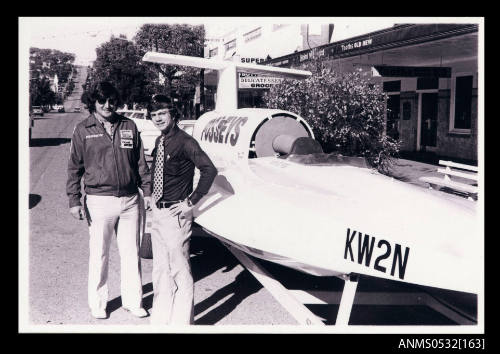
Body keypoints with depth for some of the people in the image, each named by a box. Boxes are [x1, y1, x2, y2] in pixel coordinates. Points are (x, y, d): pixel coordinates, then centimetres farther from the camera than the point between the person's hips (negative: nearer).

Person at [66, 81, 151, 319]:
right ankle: (97, 304, 24)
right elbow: (74, 168, 2)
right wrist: (74, 200, -4)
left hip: (130, 200, 2)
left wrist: (147, 191, 9)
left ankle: (132, 301, 24)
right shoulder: (83, 130, 0)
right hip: (99, 201, -2)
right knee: (99, 255, 7)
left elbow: (140, 163, 11)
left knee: (131, 253, 9)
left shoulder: (129, 126, 6)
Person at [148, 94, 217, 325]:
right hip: (158, 212, 9)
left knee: (179, 271, -2)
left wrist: (190, 202, -19)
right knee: (160, 269, 16)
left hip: (175, 214, -9)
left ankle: (182, 322, 10)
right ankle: (161, 318, 29)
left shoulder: (184, 142, -15)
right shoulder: (159, 141, 10)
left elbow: (210, 170, -23)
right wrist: (153, 197, 13)